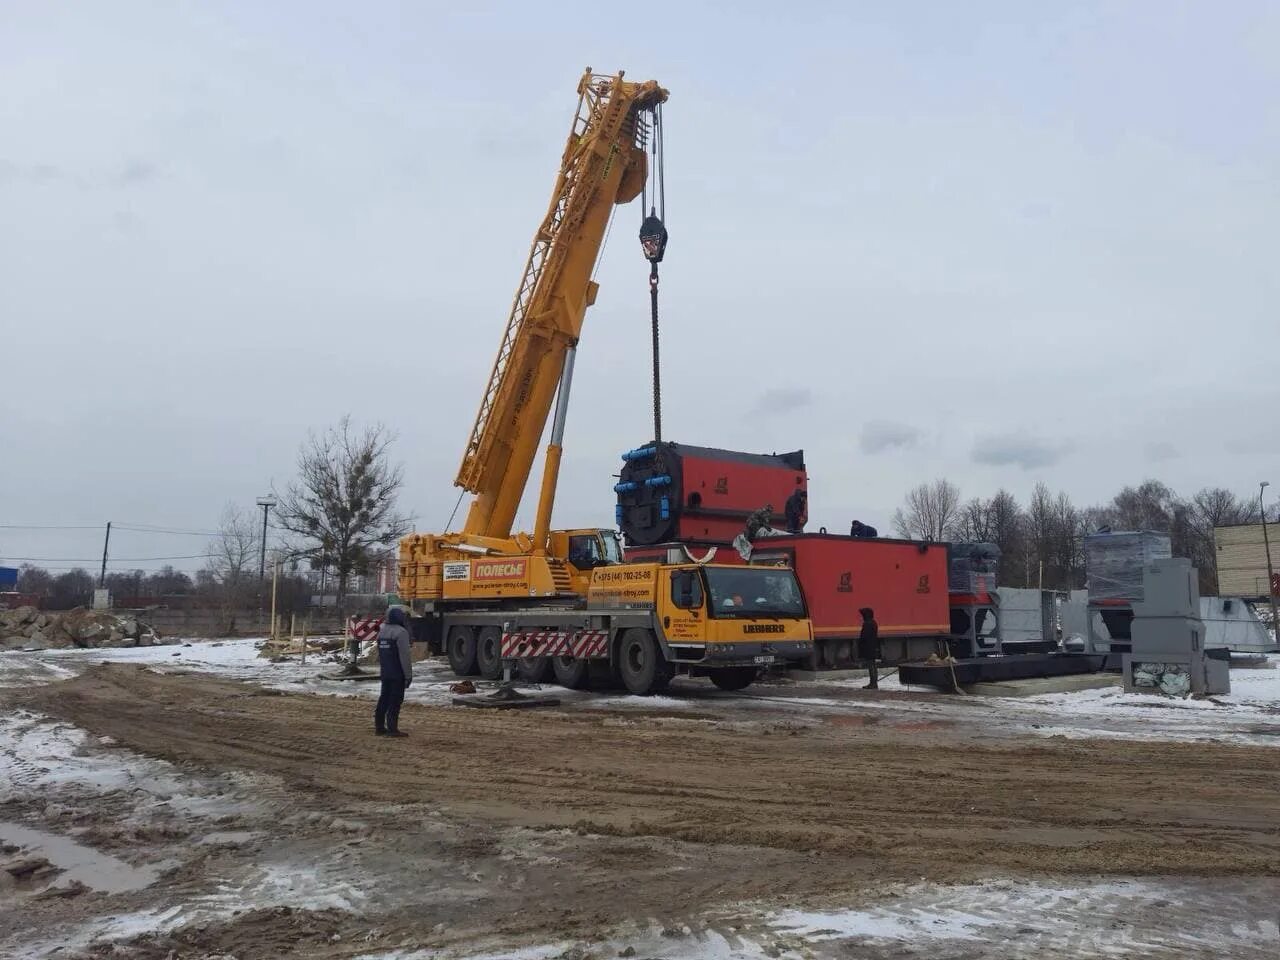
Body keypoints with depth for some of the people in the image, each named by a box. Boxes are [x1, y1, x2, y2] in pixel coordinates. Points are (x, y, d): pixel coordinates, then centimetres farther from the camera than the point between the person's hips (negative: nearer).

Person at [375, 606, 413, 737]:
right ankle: (392, 728, -6)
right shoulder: (400, 632, -15)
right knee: (395, 700, -5)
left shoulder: (382, 631, 13)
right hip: (398, 674, -8)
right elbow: (404, 656, -17)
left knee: (384, 698, 14)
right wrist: (408, 674, -14)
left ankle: (379, 726, 18)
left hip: (385, 673, 8)